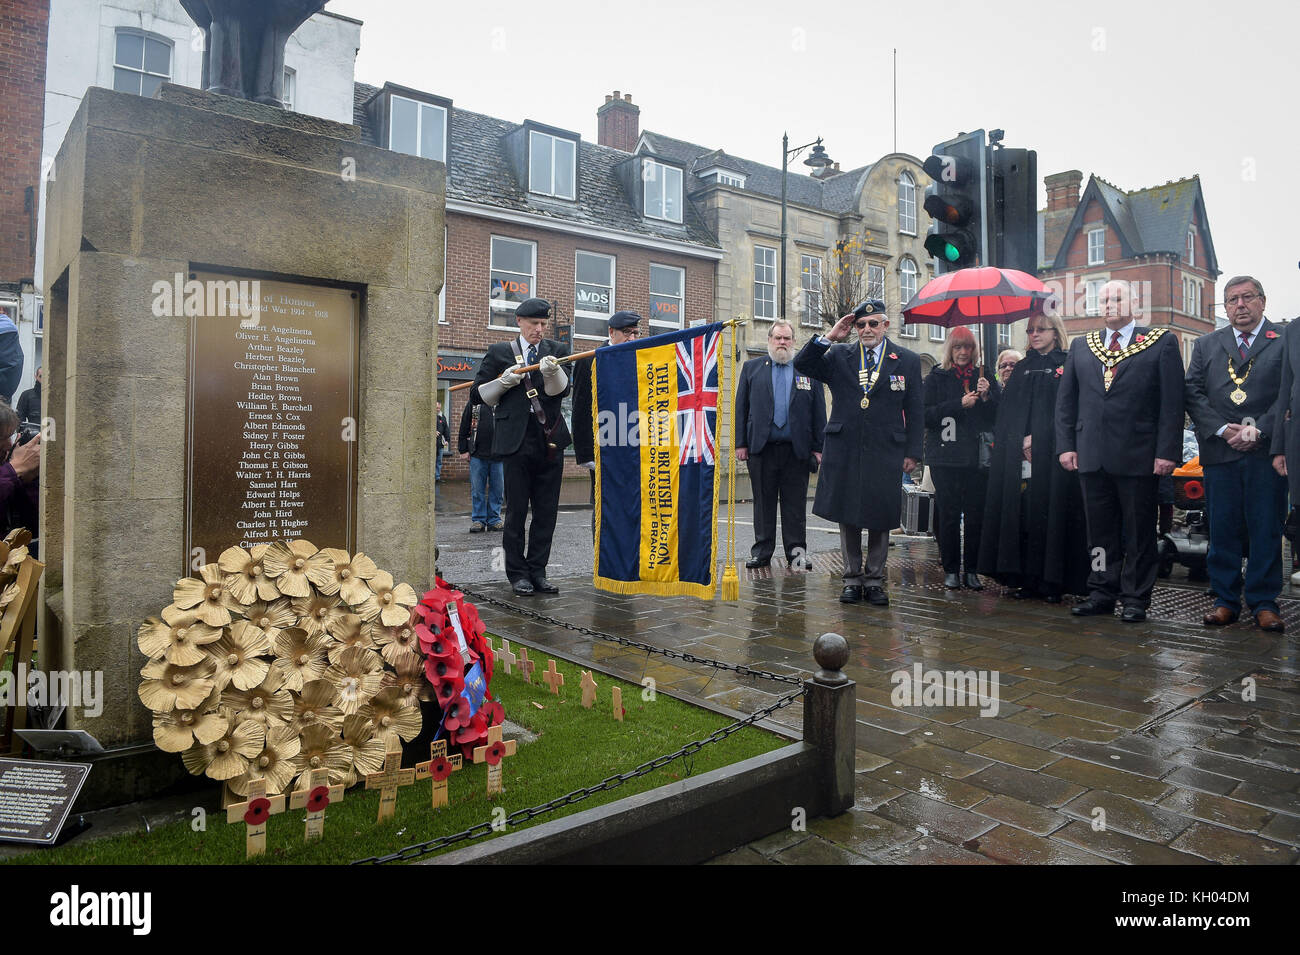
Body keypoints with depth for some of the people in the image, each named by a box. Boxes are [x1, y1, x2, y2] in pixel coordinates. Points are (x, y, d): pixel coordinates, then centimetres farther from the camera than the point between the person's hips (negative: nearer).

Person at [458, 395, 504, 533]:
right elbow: (464, 427, 8)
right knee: (477, 489, 3)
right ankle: (478, 520, 12)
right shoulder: (473, 402, 7)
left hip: (499, 454, 0)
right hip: (477, 454, 0)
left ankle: (494, 519, 15)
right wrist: (463, 450, 3)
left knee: (497, 488, 5)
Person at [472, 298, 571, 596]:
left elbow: (562, 391, -3)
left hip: (550, 441, 2)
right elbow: (478, 394, 10)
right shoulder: (499, 353, 9)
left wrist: (552, 371, -22)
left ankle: (537, 571, 16)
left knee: (547, 511, 5)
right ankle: (518, 573, 12)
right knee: (517, 510, 1)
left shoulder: (556, 350, 11)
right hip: (517, 440, -2)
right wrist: (504, 381, -7)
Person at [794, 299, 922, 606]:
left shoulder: (907, 361, 6)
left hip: (885, 452, -1)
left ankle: (874, 580, 18)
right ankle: (852, 578, 20)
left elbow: (915, 410, 6)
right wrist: (829, 337, -9)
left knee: (880, 517, 5)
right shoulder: (839, 356, 7)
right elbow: (801, 365, -3)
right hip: (844, 452, 1)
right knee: (847, 516, 7)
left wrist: (912, 452, 0)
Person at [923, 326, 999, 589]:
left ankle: (972, 570, 10)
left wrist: (986, 397, -8)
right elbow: (926, 415, -3)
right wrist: (959, 404, -11)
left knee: (975, 515, 0)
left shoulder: (984, 377, 12)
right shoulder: (936, 377, 7)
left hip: (977, 456, 2)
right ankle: (951, 570, 9)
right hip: (946, 458, -1)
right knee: (949, 515, -1)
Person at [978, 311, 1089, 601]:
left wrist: (1037, 438, -13)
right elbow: (1006, 412, 13)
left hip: (1053, 455, -4)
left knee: (1051, 512, -4)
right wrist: (1021, 442, -2)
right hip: (1018, 455, 4)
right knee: (1023, 515, 2)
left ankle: (1053, 581, 2)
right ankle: (1027, 579, 7)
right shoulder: (1021, 369, 17)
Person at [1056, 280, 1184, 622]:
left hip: (1138, 457, -3)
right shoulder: (1081, 346, 14)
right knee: (1099, 529, 9)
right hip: (1091, 456, 3)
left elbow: (1173, 402, -2)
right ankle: (1102, 593, 19)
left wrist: (1166, 451, -10)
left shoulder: (1161, 343, 3)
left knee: (1139, 532, 4)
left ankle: (1135, 599, 14)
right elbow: (1066, 400, 13)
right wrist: (1066, 445, 3)